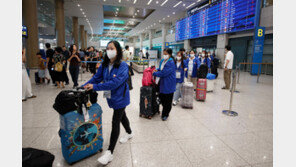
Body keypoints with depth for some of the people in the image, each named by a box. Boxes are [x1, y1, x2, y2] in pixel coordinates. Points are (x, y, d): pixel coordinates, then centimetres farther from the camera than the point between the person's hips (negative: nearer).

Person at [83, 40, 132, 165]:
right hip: (111, 97, 6)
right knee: (121, 116, 24)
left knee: (115, 122, -3)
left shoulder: (123, 66, -20)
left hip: (120, 98, -6)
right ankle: (129, 133, 50)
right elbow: (96, 78, 0)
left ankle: (110, 152, 7)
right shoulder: (104, 65, 0)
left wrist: (95, 87, -30)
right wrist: (84, 87, -14)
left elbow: (115, 82, -29)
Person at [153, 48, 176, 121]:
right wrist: (157, 70, -1)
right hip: (162, 83, 8)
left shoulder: (171, 63, -20)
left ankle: (165, 114, 24)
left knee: (167, 101, 6)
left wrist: (154, 73, -13)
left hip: (168, 84, -8)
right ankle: (165, 111, 39)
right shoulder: (162, 61, 6)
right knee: (161, 97, 16)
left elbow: (164, 73, -24)